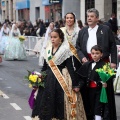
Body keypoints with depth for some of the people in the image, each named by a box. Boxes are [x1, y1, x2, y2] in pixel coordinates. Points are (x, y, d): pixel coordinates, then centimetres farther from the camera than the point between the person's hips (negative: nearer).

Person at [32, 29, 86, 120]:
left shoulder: (66, 50, -9)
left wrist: (74, 84, -14)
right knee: (46, 103, 6)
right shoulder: (48, 49, 8)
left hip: (60, 80, -5)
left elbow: (70, 68, -11)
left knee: (58, 103, -1)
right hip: (48, 79, 5)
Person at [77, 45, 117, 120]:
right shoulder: (87, 65, 7)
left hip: (100, 90, -5)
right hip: (89, 90, 5)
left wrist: (105, 83, -33)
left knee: (98, 111, -5)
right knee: (91, 110, 13)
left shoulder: (104, 65, -9)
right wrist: (79, 86, -11)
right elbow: (82, 78, 3)